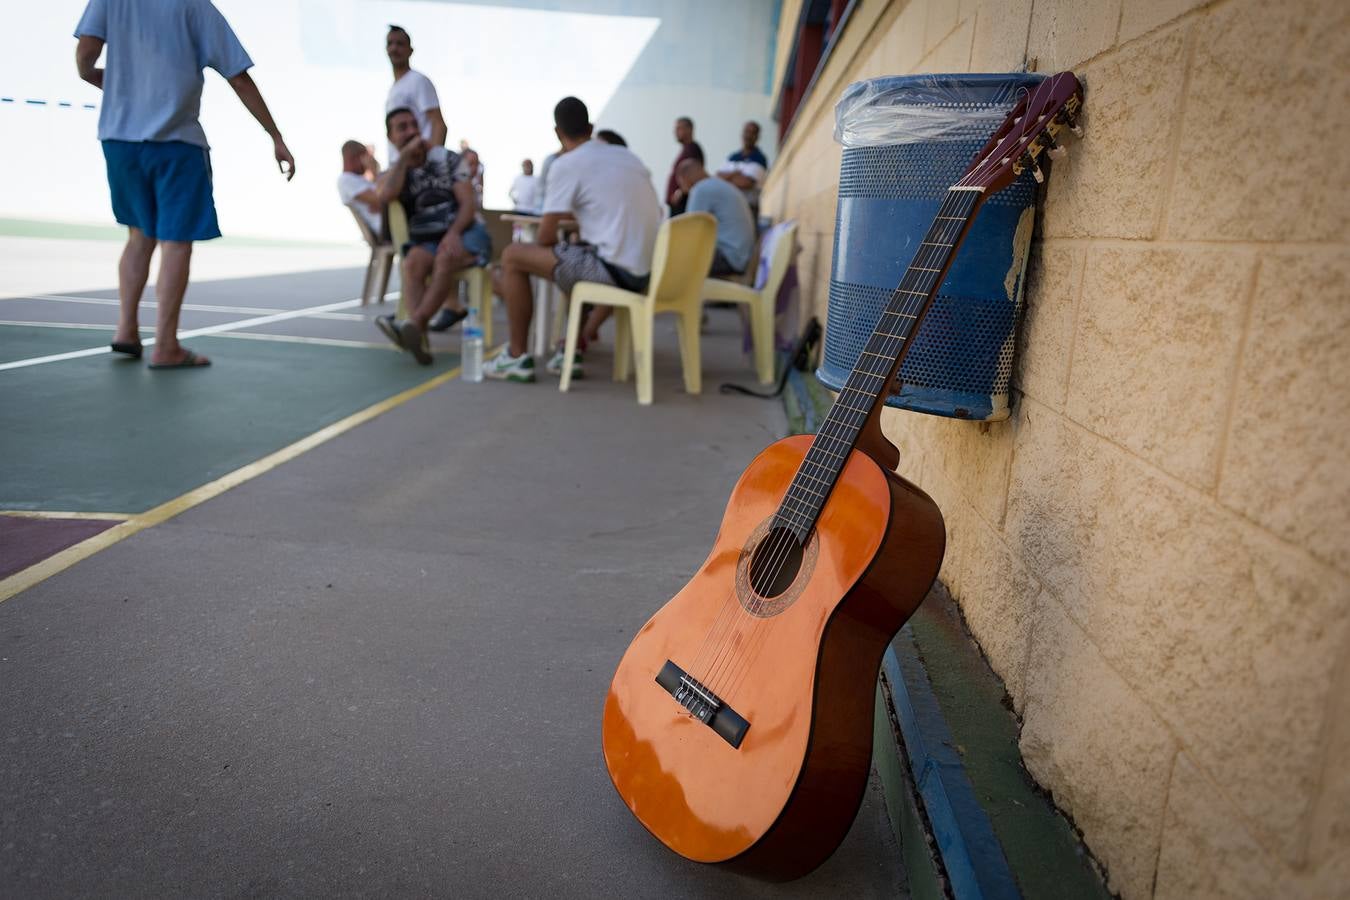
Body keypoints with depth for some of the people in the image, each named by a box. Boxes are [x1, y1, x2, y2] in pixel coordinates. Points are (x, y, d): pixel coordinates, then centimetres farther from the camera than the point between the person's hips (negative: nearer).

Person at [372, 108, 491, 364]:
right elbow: (386, 196, -15)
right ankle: (419, 338, -50)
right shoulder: (393, 173, 10)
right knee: (412, 263, -33)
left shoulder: (448, 159, 6)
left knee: (445, 259, -36)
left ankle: (414, 324, -47)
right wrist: (405, 155, -7)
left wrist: (453, 233, -22)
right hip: (425, 241, 2)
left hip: (464, 233, -2)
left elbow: (467, 203, -3)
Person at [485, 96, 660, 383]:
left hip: (614, 268, -8)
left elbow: (545, 238, -3)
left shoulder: (566, 164, -4)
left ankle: (517, 356, 11)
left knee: (513, 257, 5)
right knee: (575, 257, 37)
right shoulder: (627, 155, 17)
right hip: (644, 270, 8)